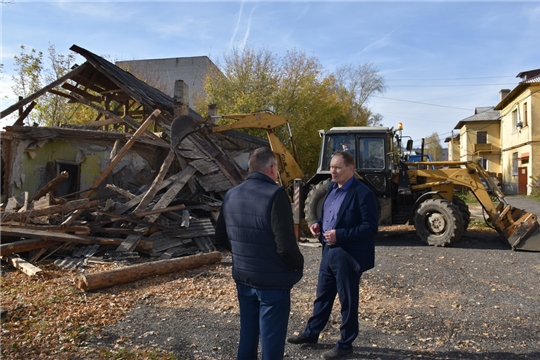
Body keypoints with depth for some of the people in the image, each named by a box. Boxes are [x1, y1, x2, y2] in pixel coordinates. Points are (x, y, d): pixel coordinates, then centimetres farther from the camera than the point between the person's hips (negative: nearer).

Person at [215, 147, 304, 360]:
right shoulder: (275, 194, -20)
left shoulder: (231, 195, 2)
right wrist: (299, 264, -5)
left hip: (243, 277, 7)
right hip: (273, 280, -6)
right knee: (271, 338, 9)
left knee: (247, 334, 21)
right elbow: (286, 245, -24)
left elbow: (221, 239, 10)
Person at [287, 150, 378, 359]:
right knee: (322, 295, 20)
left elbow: (370, 227, -20)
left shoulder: (363, 193, -17)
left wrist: (340, 235, -26)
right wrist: (319, 225, -1)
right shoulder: (332, 187, 8)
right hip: (329, 251, 8)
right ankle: (311, 333, 36)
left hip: (348, 255, -8)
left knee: (348, 300, 9)